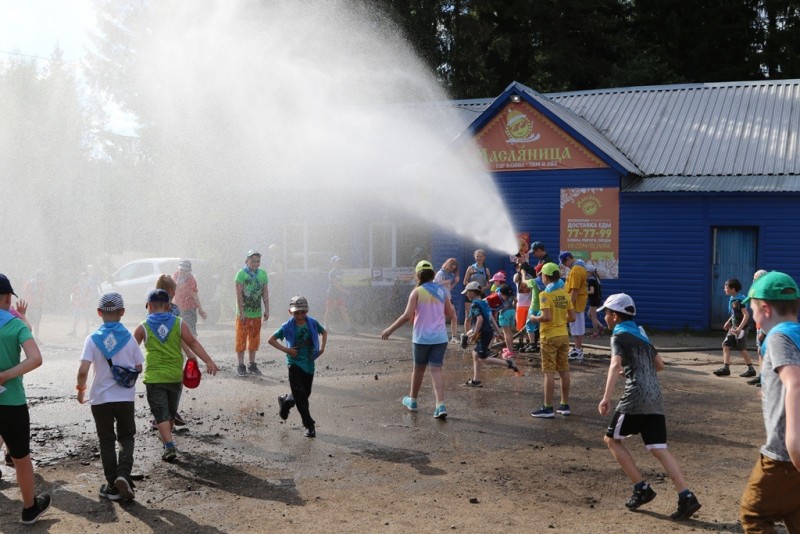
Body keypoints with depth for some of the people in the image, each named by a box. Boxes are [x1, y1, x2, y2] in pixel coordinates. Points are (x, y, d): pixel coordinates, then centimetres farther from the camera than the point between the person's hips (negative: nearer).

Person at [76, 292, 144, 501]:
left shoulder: (93, 339, -10)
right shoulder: (129, 338, -6)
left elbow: (83, 371, -17)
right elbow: (138, 368, 0)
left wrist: (81, 389, 1)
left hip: (101, 398, 0)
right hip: (125, 398, 1)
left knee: (107, 441, 12)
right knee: (127, 438, 16)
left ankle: (113, 486, 16)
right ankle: (123, 474, -6)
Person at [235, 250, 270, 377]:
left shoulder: (263, 274, 6)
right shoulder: (242, 273, -8)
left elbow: (265, 294, 9)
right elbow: (239, 295, -11)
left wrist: (267, 310, 5)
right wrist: (241, 312, -15)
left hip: (257, 313, 5)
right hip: (243, 313, -4)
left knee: (254, 340, 11)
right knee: (241, 340, 0)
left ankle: (252, 365, 21)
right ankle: (241, 366, 8)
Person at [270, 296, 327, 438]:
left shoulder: (312, 323, -2)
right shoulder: (288, 327, -9)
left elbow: (324, 332, 16)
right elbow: (271, 340, -6)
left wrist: (322, 347, 3)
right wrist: (286, 349, -15)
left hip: (309, 362, 4)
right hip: (295, 363, -4)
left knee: (306, 393, 13)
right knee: (300, 395, -9)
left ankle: (285, 401, 43)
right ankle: (309, 425, -2)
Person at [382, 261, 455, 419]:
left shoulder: (417, 292, -8)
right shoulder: (442, 291, 5)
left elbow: (407, 316, -16)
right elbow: (450, 315, 9)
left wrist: (390, 329, -9)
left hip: (422, 338, -2)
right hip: (440, 338, 2)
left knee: (418, 369, 15)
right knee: (436, 370, 2)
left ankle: (412, 400, 32)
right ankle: (440, 405, -13)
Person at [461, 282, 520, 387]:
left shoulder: (475, 305, -15)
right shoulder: (484, 303, 13)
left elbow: (480, 319, -28)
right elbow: (491, 318, 18)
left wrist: (475, 334, -22)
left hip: (484, 333, -10)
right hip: (489, 331, 10)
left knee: (483, 358, -3)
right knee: (475, 354, 14)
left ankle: (508, 363, -6)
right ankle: (476, 380, 16)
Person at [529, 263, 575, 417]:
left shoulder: (545, 294, -13)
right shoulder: (565, 294, 6)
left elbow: (546, 317, -23)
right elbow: (572, 317, 4)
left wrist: (534, 318, -5)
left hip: (549, 337, -6)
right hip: (563, 336, 6)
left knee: (549, 372, -3)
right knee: (564, 371, 12)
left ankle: (548, 408, 0)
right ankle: (565, 405, 19)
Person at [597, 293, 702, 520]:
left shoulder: (619, 336, -1)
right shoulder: (641, 333, 22)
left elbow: (616, 365, -19)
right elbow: (659, 364, 29)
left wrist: (606, 397, -29)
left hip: (635, 397, -7)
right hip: (655, 397, 7)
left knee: (612, 439, 10)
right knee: (659, 448, 4)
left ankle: (642, 488, 5)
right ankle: (686, 497, -8)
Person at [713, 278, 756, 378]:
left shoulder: (739, 300, -20)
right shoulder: (732, 299, 6)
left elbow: (746, 315, -26)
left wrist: (739, 328, -30)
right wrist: (728, 321, 18)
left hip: (741, 328, -9)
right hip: (734, 327, 9)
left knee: (742, 349, 2)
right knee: (725, 344, 3)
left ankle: (751, 370, 16)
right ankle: (726, 368, 4)